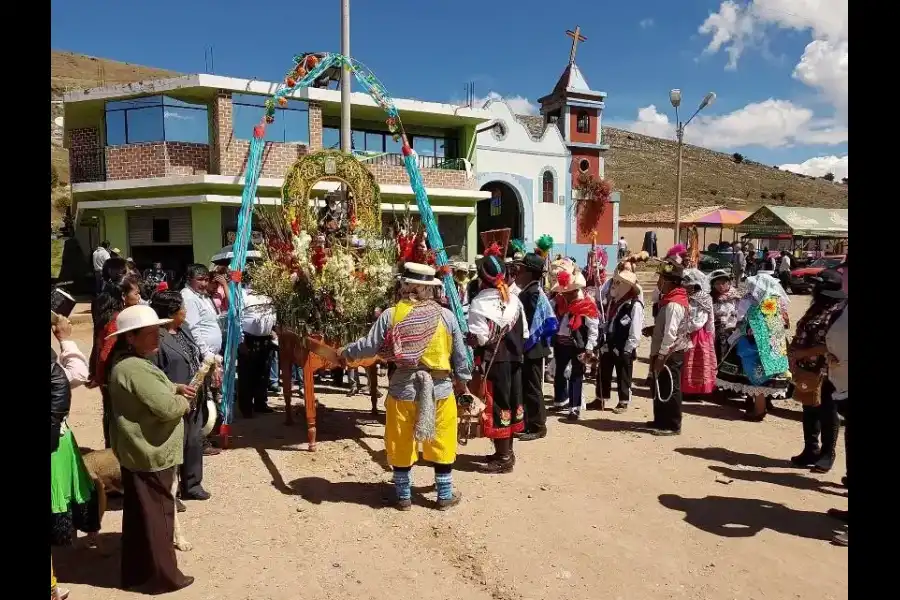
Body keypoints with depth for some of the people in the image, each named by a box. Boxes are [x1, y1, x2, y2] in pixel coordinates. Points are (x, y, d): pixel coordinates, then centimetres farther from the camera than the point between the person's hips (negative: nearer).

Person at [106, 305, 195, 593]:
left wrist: (176, 388, 4)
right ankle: (163, 576, 18)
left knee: (138, 514, 20)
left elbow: (153, 392, 22)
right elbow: (168, 408, -30)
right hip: (150, 454, -10)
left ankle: (136, 572, 34)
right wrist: (184, 402, -9)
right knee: (157, 515, 4)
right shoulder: (135, 369, -26)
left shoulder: (128, 362, 9)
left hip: (137, 452, 10)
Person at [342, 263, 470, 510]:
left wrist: (346, 352, 13)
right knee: (442, 442, 15)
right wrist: (462, 381, 17)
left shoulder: (391, 315, -8)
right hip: (440, 388, 1)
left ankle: (403, 496, 28)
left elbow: (369, 346, -6)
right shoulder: (446, 316, -4)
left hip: (402, 388, 0)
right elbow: (460, 355, 2)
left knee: (401, 444, 15)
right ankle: (445, 495, 26)